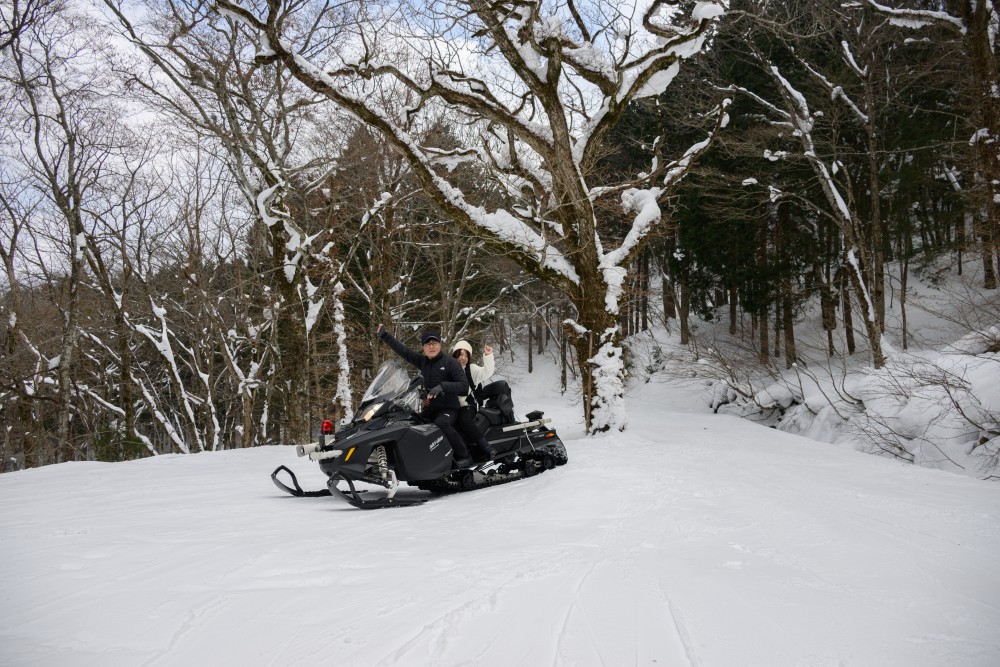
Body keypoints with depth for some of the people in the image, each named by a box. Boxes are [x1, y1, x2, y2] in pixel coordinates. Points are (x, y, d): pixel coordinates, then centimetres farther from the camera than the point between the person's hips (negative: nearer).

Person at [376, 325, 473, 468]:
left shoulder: (450, 362, -9)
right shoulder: (422, 361, 8)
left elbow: (464, 385, -19)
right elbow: (403, 350, 12)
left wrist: (442, 386, -33)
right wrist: (384, 336, 8)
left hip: (448, 408, -7)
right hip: (430, 408, 7)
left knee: (441, 423, -36)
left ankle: (463, 456, -24)